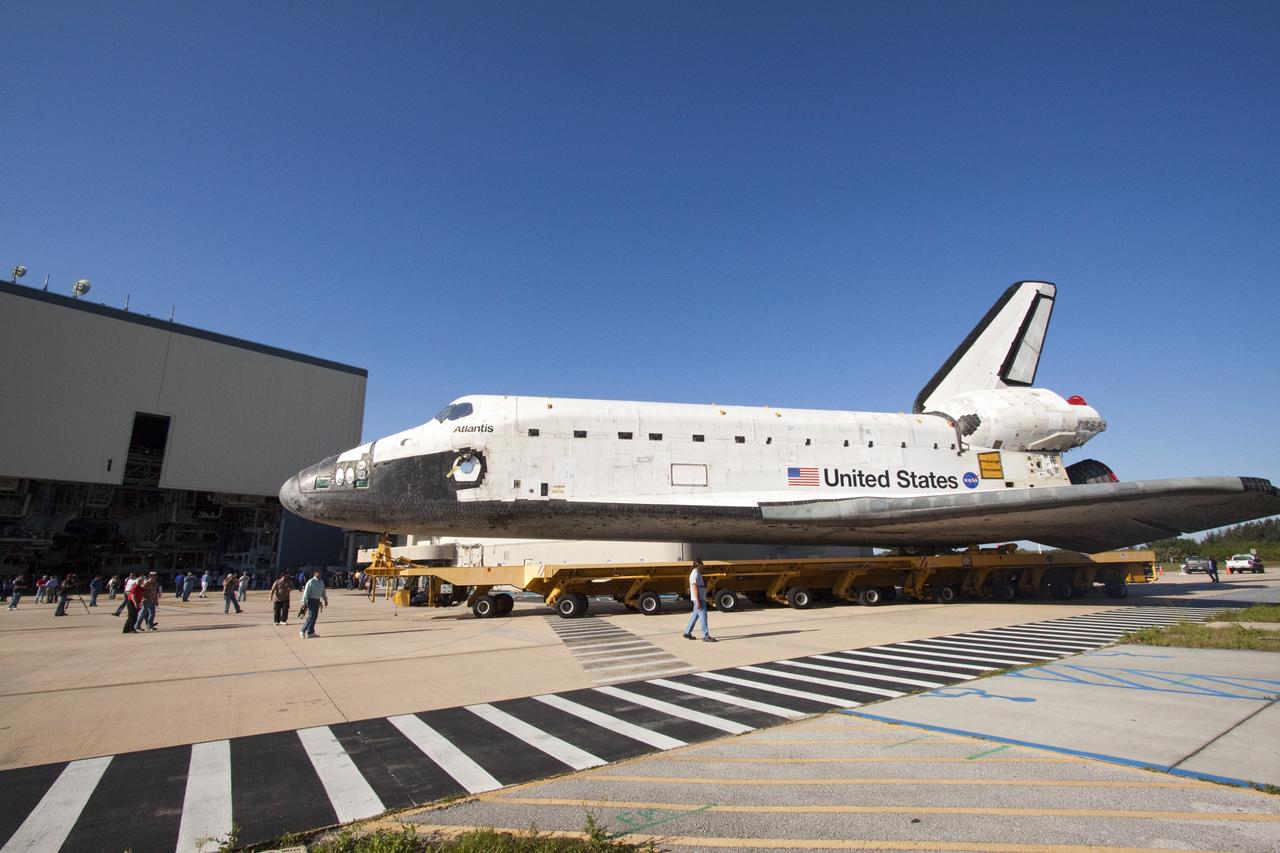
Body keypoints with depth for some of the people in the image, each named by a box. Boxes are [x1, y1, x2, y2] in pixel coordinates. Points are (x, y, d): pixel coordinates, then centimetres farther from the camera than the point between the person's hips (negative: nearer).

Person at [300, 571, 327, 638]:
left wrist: (325, 600, 24)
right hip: (311, 600, -7)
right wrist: (304, 602, -18)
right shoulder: (310, 582, -10)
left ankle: (310, 633, 15)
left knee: (315, 617, 8)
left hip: (317, 601, 7)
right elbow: (306, 592, -13)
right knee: (311, 616, -12)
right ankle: (302, 631, -2)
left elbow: (323, 592, 21)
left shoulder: (321, 582, 12)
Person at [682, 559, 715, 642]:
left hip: (700, 599, 10)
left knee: (694, 615, 15)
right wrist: (698, 601, -24)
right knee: (703, 617, -7)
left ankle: (687, 633, 23)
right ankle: (705, 636, -4)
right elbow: (695, 588, -21)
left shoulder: (697, 573, 17)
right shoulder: (695, 574, -16)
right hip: (699, 599, -10)